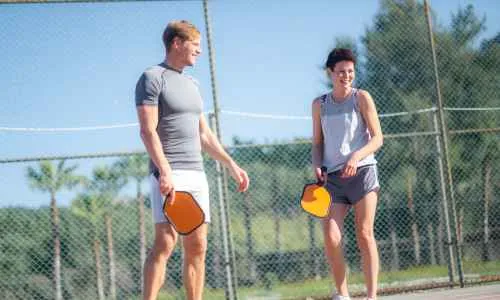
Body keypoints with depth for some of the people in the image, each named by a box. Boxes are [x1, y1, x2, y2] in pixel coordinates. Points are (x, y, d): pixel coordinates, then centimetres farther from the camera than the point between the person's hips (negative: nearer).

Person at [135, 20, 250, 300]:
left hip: (197, 174, 8)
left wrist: (232, 165, 21)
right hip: (170, 175, -8)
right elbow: (148, 130, -13)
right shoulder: (152, 78, -3)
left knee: (197, 247, 4)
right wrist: (165, 171, -24)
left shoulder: (192, 85, 22)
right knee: (165, 243, -17)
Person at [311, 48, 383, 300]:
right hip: (332, 177, 2)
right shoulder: (319, 105, 12)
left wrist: (356, 156, -19)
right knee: (331, 237, -11)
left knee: (364, 235, -7)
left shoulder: (361, 98, 3)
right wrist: (317, 166, -2)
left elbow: (377, 138, -2)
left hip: (362, 172, -2)